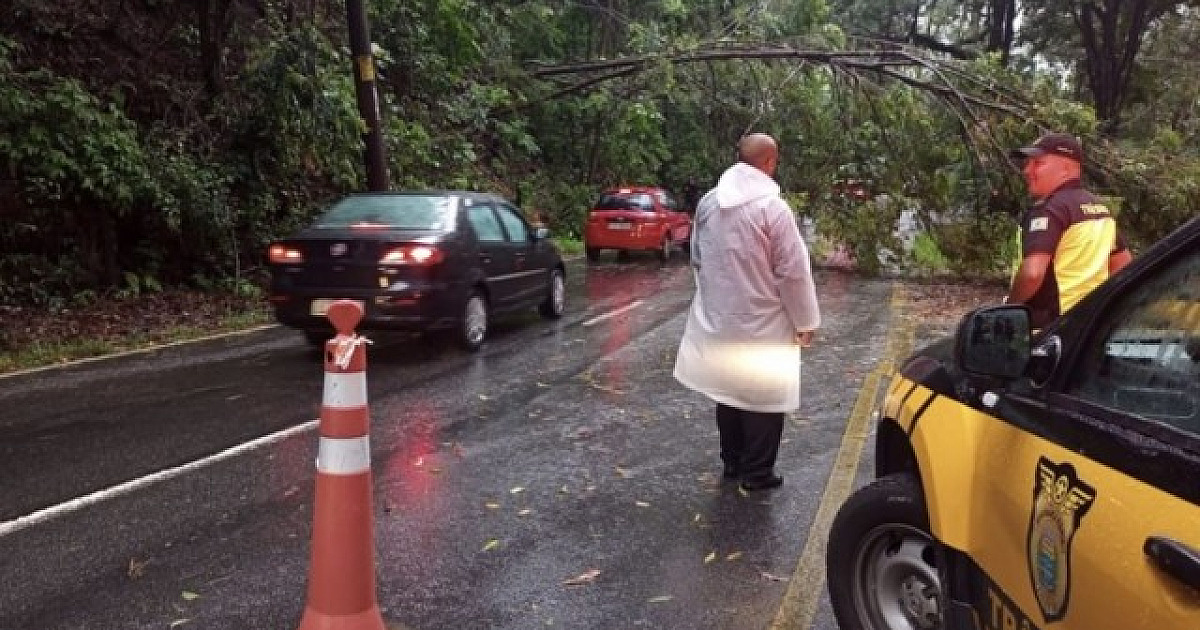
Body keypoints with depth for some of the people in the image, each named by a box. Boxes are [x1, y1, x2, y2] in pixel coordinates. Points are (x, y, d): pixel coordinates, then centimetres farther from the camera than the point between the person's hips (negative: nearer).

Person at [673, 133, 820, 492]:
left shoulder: (707, 203, 1)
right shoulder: (772, 207, -18)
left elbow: (698, 260, 12)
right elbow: (793, 272, -16)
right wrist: (805, 322, -4)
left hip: (719, 320, 6)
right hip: (762, 324, -6)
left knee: (729, 391, 18)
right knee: (762, 397, 7)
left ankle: (732, 462, 31)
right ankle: (756, 473, 16)